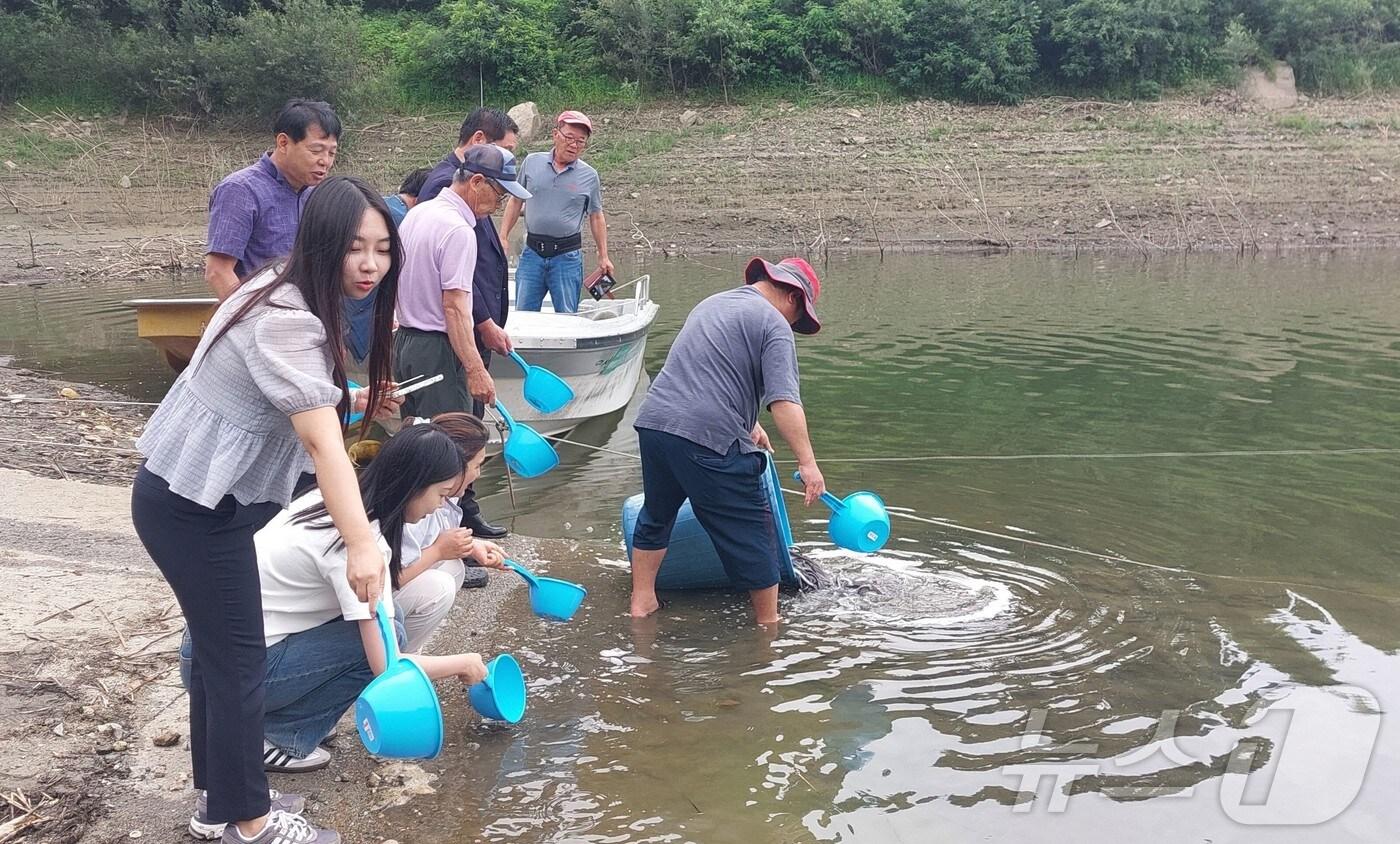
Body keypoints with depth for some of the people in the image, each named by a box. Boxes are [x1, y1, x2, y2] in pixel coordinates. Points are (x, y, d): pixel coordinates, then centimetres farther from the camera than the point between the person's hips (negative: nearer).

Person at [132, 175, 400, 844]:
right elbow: (321, 442, -36)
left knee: (217, 647, 19)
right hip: (191, 508, -10)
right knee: (239, 660, 0)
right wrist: (360, 544, -41)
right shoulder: (287, 322, -27)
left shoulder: (290, 295, 4)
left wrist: (345, 400, 20)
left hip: (197, 495, 10)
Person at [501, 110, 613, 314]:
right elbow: (516, 202, 11)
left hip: (567, 255, -1)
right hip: (532, 252, 1)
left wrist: (603, 256, 9)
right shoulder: (532, 162, 5)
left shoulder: (589, 176, 2)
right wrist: (503, 238, 6)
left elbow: (596, 217, 9)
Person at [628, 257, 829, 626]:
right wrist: (807, 462, -15)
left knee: (656, 516, 27)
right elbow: (784, 401, -15)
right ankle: (768, 621, 18)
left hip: (653, 422, 8)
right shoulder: (774, 324, -2)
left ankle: (641, 601, 34)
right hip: (709, 438, -8)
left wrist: (748, 424, 45)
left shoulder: (711, 303, 25)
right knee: (752, 532, 7)